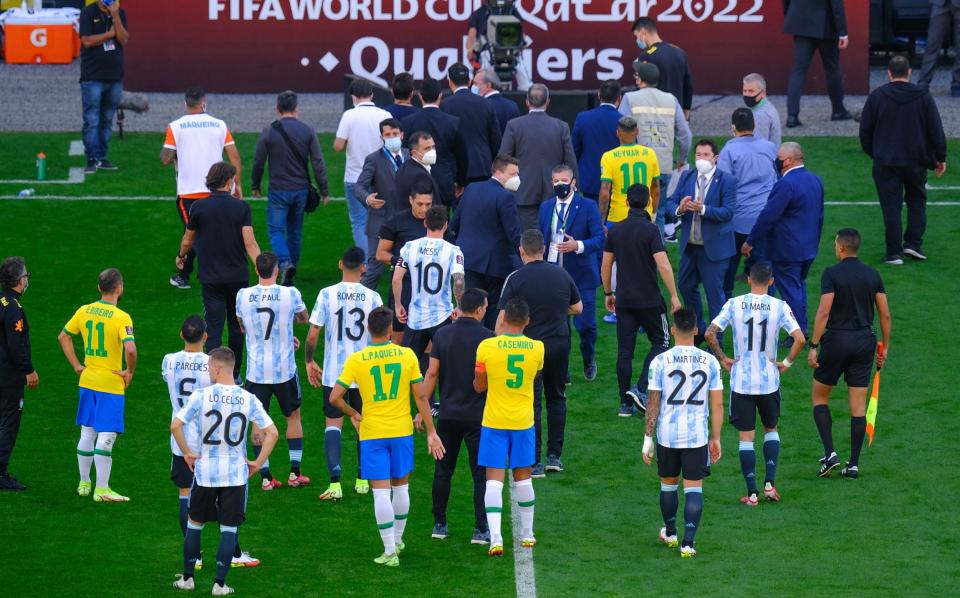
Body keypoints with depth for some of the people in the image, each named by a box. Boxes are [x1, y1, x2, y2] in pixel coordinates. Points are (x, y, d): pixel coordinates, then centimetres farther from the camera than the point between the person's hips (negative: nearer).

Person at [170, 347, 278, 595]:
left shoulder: (201, 396, -10)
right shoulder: (248, 399, -5)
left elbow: (175, 425, -14)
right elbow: (272, 433, -7)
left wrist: (187, 453, -1)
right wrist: (257, 463, 2)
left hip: (205, 471, -1)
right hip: (236, 473, 1)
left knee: (194, 523, 16)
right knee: (229, 528, 6)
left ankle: (187, 578, 23)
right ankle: (220, 584, 5)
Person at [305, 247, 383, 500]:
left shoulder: (327, 294, -9)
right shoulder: (372, 297, -6)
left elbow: (312, 336, -8)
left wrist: (309, 361, 8)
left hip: (333, 373, -1)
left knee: (333, 424, 4)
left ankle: (335, 483, -7)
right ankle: (362, 480, 22)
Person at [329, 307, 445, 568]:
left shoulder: (356, 360, -9)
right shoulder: (407, 355, -6)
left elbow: (335, 398, -11)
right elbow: (421, 396, -4)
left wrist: (352, 414, 8)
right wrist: (431, 432, 3)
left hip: (372, 433, -2)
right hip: (402, 430, 2)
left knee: (381, 492, 0)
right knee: (401, 486, 19)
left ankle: (390, 551, -2)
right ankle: (398, 540, 32)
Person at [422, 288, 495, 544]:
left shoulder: (442, 335, 0)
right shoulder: (487, 338, -9)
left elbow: (432, 373, -1)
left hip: (448, 415, 3)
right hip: (477, 415, -3)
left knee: (443, 471, 13)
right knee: (481, 474, 3)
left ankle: (440, 524, 17)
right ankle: (481, 529, 0)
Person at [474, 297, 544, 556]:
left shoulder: (487, 347, -12)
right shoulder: (537, 348, -6)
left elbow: (479, 386, -1)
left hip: (494, 422, -2)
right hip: (523, 422, 2)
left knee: (494, 479, -2)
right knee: (523, 477, 17)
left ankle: (495, 538, -13)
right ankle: (527, 534, 28)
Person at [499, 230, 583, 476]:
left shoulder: (516, 279, -10)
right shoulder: (561, 274, 2)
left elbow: (503, 319, -11)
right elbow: (577, 308, 13)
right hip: (560, 343, 4)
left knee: (531, 403, 1)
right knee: (557, 398, 18)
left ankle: (534, 462, 0)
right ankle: (554, 456, 18)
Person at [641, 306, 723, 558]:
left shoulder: (660, 361, -8)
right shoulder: (709, 362, -3)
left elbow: (653, 403, -5)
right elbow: (717, 405, 1)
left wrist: (648, 438, 3)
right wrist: (716, 438, 10)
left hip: (668, 435, 0)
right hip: (698, 436, 0)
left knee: (668, 484, 19)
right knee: (694, 489, 2)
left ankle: (670, 533, 36)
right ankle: (688, 543, -7)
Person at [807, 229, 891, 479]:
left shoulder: (832, 274, -9)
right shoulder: (873, 275, 5)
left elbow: (823, 312, -16)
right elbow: (885, 314, 5)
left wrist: (813, 346, -13)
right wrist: (885, 346, 15)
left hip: (836, 340, -4)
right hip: (864, 341, 4)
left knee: (820, 396, 13)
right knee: (858, 406, 7)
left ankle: (829, 453, -1)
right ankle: (854, 464, 6)